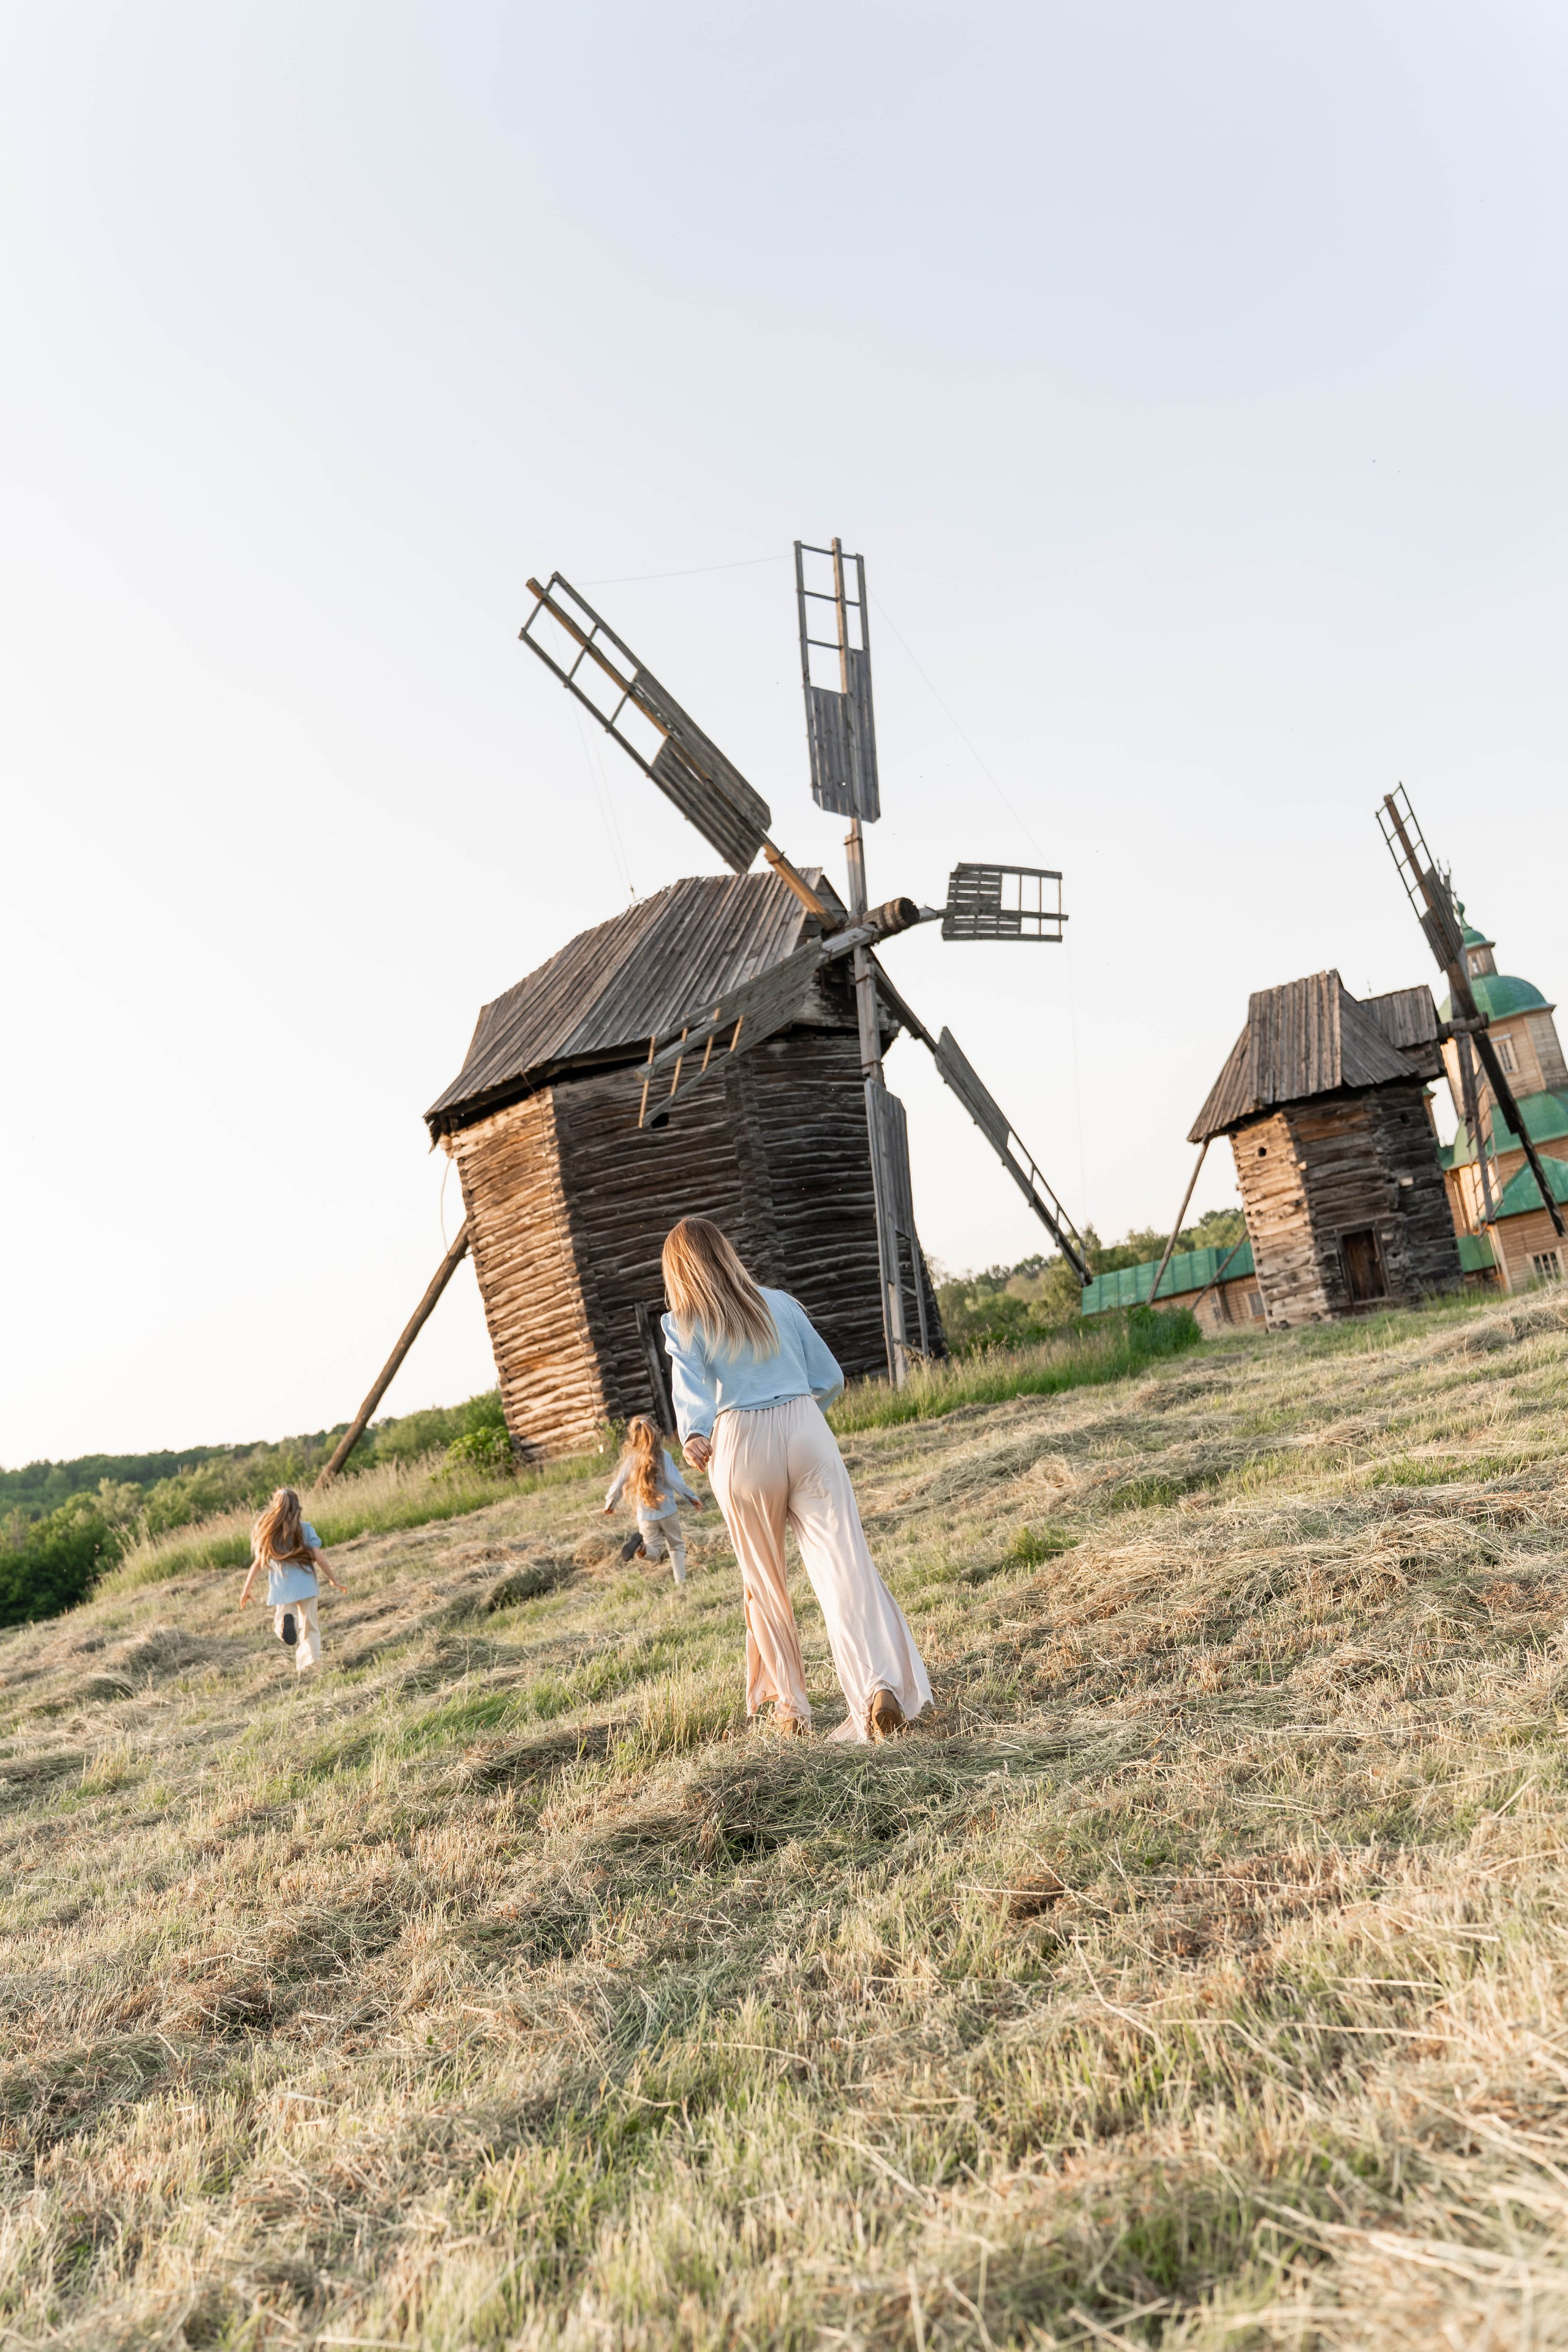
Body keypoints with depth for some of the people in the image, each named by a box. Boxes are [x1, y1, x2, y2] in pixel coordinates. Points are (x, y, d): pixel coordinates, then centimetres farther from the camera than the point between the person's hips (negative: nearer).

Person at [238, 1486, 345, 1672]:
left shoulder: (266, 1531, 4)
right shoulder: (305, 1529, -1)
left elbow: (258, 1562, 4)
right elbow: (319, 1558, -5)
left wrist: (247, 1589, 15)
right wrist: (333, 1579, 7)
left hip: (280, 1588, 1)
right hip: (305, 1585, -1)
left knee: (280, 1623, 9)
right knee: (309, 1626, 11)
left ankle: (285, 1623, -25)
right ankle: (309, 1662, -4)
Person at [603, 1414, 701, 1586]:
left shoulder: (631, 1459, -4)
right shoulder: (663, 1455, -10)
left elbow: (618, 1484, 2)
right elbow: (675, 1480, -12)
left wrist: (610, 1503, 19)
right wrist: (692, 1498, 0)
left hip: (646, 1514, 1)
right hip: (668, 1510, -1)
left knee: (654, 1553, 11)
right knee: (676, 1546, 19)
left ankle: (642, 1546, -21)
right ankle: (681, 1581, 11)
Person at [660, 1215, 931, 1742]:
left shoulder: (681, 1325, 7)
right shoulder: (780, 1303, 14)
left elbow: (691, 1385, -14)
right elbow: (830, 1380, 15)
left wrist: (694, 1434, -30)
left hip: (741, 1446, -1)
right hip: (808, 1433, 1)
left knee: (764, 1584, 17)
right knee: (844, 1565, -8)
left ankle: (790, 1705, 26)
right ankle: (879, 1684, -27)